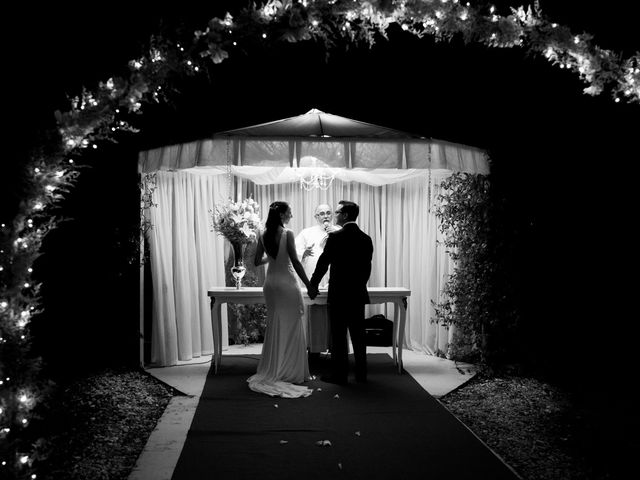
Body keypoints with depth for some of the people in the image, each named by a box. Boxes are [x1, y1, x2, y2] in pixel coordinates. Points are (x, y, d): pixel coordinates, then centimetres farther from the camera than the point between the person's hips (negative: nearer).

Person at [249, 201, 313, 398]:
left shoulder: (264, 236, 3)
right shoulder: (287, 234, -14)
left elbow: (257, 261, 8)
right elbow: (295, 262, -17)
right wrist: (309, 284, -10)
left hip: (270, 283, 6)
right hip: (287, 282, -6)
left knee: (274, 328, 14)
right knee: (291, 328, 4)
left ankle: (272, 372, 19)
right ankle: (292, 372, 9)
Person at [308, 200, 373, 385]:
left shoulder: (336, 237, -12)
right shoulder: (366, 238, 5)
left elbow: (323, 263, -8)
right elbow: (367, 267, 11)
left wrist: (313, 285, 4)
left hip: (339, 294, -6)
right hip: (359, 294, 6)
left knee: (339, 336, 2)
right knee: (358, 335, 12)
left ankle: (339, 374, 7)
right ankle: (361, 373, 20)